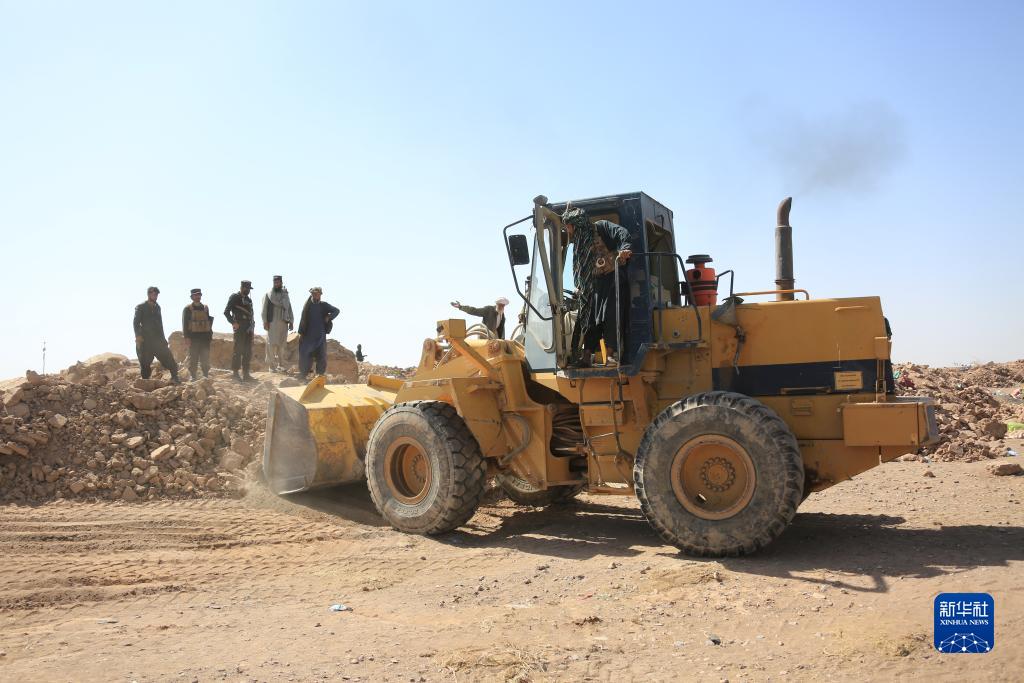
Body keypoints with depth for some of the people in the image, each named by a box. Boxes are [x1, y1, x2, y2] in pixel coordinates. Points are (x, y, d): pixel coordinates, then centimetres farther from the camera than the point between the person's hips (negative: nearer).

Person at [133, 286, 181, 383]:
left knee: (167, 356, -9)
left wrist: (162, 337, 17)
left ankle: (174, 377, -11)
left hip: (157, 338, 4)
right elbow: (135, 323, -6)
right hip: (145, 339, -4)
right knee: (145, 362, -1)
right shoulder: (140, 307, 0)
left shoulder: (157, 307, 16)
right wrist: (138, 336, -17)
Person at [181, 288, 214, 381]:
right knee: (193, 359, 1)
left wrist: (210, 334, 10)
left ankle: (206, 376, 12)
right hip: (193, 337, -4)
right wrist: (186, 337, -12)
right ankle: (193, 376, 7)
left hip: (205, 337, 4)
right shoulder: (188, 309, 0)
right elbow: (185, 323, -4)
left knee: (205, 359, 5)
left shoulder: (205, 308, 13)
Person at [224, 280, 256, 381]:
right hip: (239, 328, -7)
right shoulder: (234, 297, -3)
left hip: (249, 329, 7)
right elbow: (226, 312, -7)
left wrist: (252, 326, 14)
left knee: (248, 352, 7)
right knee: (238, 350, -7)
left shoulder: (249, 300, 19)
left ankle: (246, 373, 11)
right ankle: (235, 372, -2)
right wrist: (233, 323, -15)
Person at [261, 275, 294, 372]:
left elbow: (289, 309, 18)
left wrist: (291, 321, 10)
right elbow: (264, 309, -1)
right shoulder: (268, 294, 3)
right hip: (272, 323, -4)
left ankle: (280, 365, 13)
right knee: (272, 344, -6)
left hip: (284, 323, 4)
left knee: (281, 344, 6)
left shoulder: (285, 294, 16)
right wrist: (265, 322, -10)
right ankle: (271, 366, -4)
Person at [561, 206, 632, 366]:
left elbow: (622, 233, -13)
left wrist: (625, 249, -31)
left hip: (612, 280, -7)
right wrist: (580, 288, 11)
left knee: (611, 316, -13)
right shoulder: (579, 244, 23)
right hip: (593, 286, 7)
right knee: (590, 318, 2)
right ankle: (586, 356, 1)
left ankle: (612, 354, -13)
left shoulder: (600, 227, 2)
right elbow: (580, 272, 24)